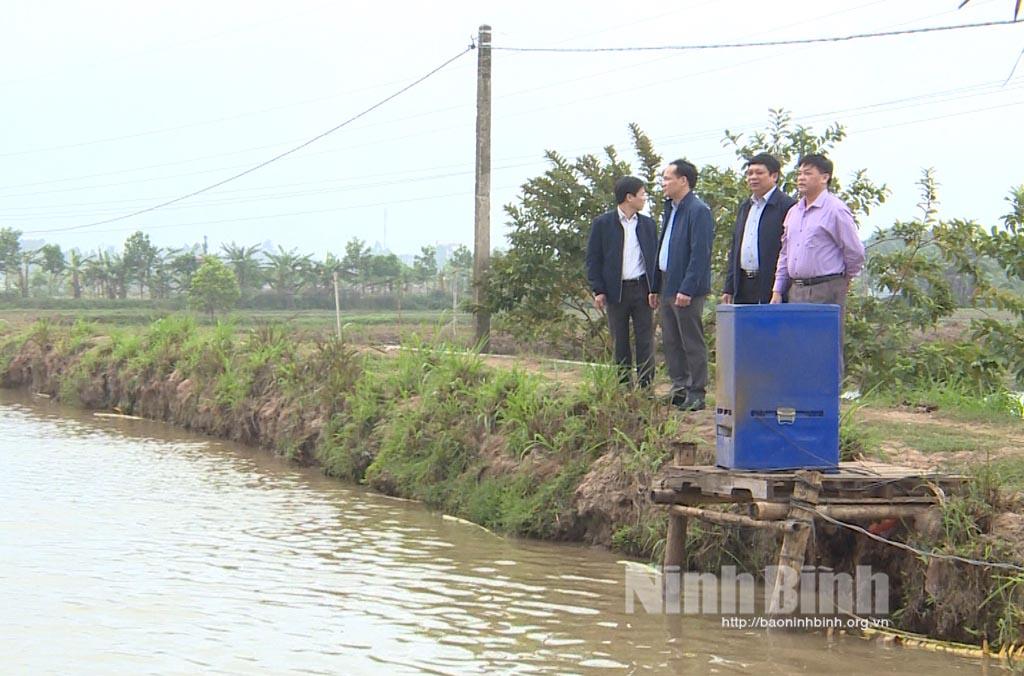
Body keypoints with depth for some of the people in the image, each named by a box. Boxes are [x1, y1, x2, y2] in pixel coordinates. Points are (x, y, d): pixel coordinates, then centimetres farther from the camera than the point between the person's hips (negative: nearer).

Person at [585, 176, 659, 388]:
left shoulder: (648, 224, 9)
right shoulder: (602, 224, 0)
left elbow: (655, 257, 12)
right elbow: (593, 259, 1)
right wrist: (598, 290, -7)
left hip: (642, 289, 2)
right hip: (616, 290, -2)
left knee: (645, 340, -1)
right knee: (619, 342, 4)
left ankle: (645, 385, 2)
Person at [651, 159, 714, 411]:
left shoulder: (698, 211, -13)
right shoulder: (670, 210, 17)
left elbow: (700, 254, -19)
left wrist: (687, 289, -23)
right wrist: (656, 287, 19)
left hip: (687, 288, -9)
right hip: (667, 285, 9)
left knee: (692, 342, -3)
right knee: (671, 341, 12)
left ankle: (696, 394, 1)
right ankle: (679, 388, 19)